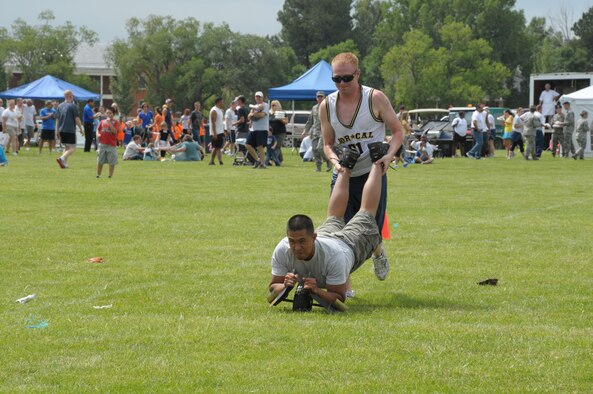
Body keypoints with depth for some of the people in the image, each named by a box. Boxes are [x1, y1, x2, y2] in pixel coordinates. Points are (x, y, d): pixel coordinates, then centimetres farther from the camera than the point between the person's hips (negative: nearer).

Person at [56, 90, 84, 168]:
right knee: (72, 148, -4)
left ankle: (65, 163, 8)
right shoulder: (73, 106, -8)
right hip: (70, 131, -7)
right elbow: (77, 119, -10)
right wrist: (81, 129, -1)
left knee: (66, 147, 18)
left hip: (61, 130, 7)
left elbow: (57, 120, 12)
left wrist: (57, 131, 16)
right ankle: (62, 158, -25)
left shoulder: (60, 106, 10)